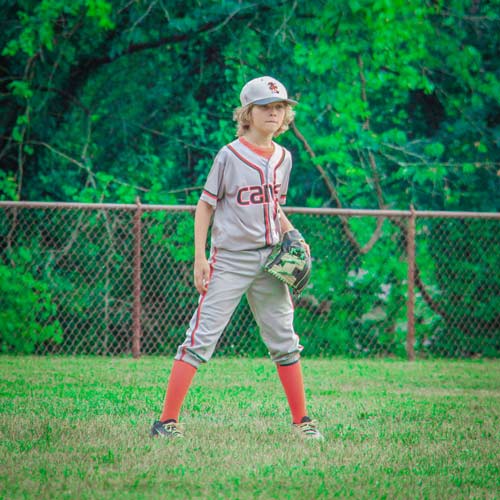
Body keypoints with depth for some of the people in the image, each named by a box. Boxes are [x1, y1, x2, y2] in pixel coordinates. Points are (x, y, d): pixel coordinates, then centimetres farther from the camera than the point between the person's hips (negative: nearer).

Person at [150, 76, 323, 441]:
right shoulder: (230, 155, -7)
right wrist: (200, 258, -9)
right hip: (229, 260, -5)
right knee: (201, 339, -9)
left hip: (269, 260, 5)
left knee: (285, 342, 9)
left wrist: (292, 236, 3)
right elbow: (205, 205, -3)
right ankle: (167, 420, -8)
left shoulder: (283, 158, 9)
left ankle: (302, 421, 18)